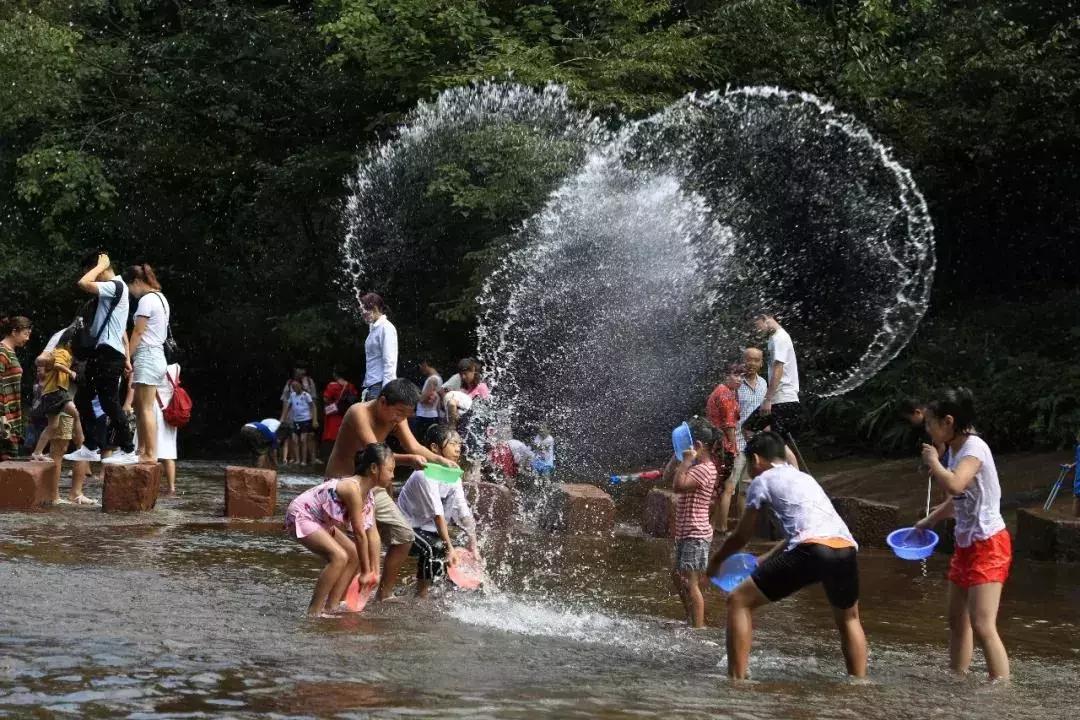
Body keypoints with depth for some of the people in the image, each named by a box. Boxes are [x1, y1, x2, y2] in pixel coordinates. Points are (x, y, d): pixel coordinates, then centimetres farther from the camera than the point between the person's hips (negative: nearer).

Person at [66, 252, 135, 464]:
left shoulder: (114, 286, -11)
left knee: (110, 403, -8)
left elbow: (83, 283, -27)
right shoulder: (114, 289, 20)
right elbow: (122, 329, 22)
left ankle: (128, 451, -4)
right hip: (101, 353, 11)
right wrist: (126, 358, 21)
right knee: (82, 399, 12)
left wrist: (101, 266, -12)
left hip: (108, 354, -11)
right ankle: (90, 448, 15)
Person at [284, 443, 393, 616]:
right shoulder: (353, 488, -28)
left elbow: (372, 533, 3)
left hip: (321, 522, 10)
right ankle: (313, 612, -19)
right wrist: (365, 572, -16)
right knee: (339, 557, -25)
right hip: (301, 515, -10)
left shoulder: (368, 496, 1)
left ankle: (331, 606, 7)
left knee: (354, 555, 6)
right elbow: (359, 534, -23)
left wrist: (375, 571, 2)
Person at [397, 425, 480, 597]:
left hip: (425, 529, 9)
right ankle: (421, 598, -20)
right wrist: (449, 548, -31)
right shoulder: (425, 475, -24)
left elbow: (464, 513, -1)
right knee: (433, 549, -29)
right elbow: (438, 514, -29)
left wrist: (473, 546, -8)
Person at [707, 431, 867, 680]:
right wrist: (765, 560, 56)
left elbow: (742, 536, 24)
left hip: (812, 550, -6)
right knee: (849, 619, 33)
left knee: (739, 601, 7)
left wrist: (715, 561, 41)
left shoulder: (763, 480, 17)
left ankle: (737, 680, -3)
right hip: (846, 548, 6)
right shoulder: (805, 478, 35)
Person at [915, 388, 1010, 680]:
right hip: (966, 544, 10)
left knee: (982, 626, -16)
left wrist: (932, 461, -21)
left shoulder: (974, 447, -19)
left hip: (988, 545, -10)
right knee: (957, 620, 16)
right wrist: (929, 521, 28)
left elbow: (954, 485, -37)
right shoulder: (954, 449, 8)